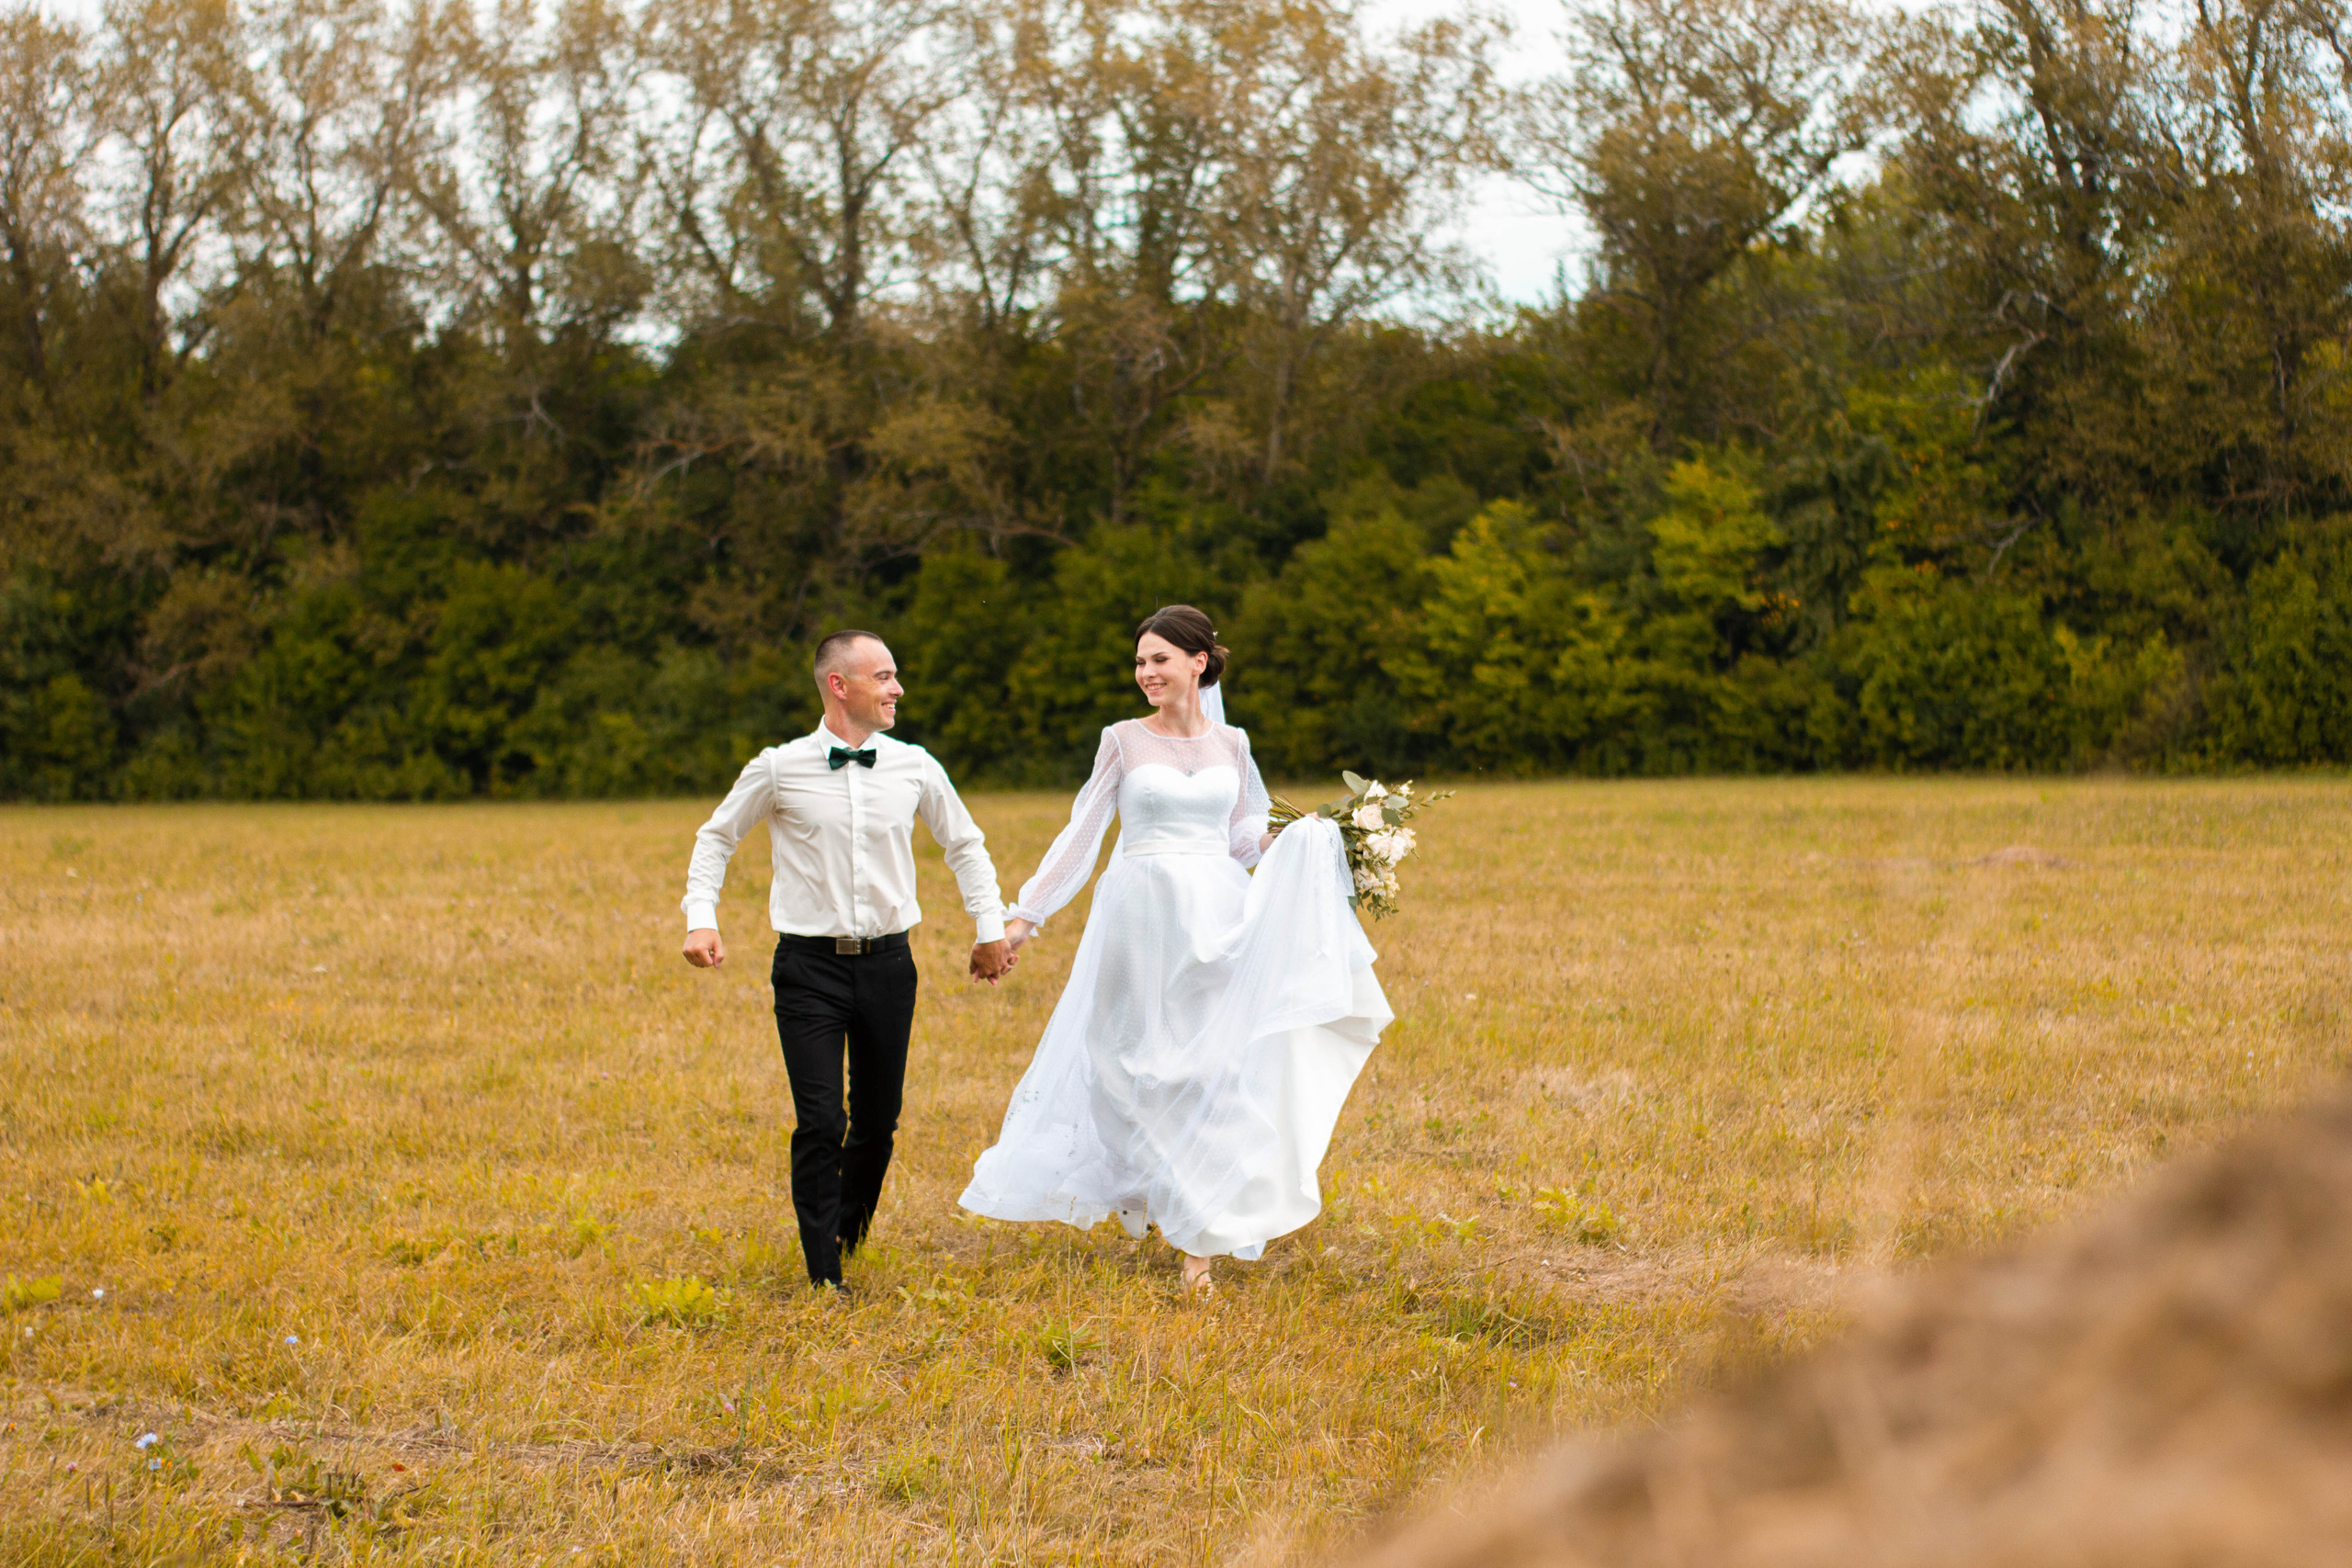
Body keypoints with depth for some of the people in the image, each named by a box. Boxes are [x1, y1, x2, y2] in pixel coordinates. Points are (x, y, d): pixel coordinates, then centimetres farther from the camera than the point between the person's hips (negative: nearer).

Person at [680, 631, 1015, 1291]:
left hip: (887, 963, 3)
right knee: (821, 1124, -10)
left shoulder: (913, 768, 3)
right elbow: (716, 837, 11)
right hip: (810, 967, -3)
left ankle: (849, 1235, 34)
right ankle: (824, 1279, 0)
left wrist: (990, 927, 15)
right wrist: (701, 919, 0)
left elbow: (966, 845, 20)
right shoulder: (781, 770, -4)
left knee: (878, 1123, 9)